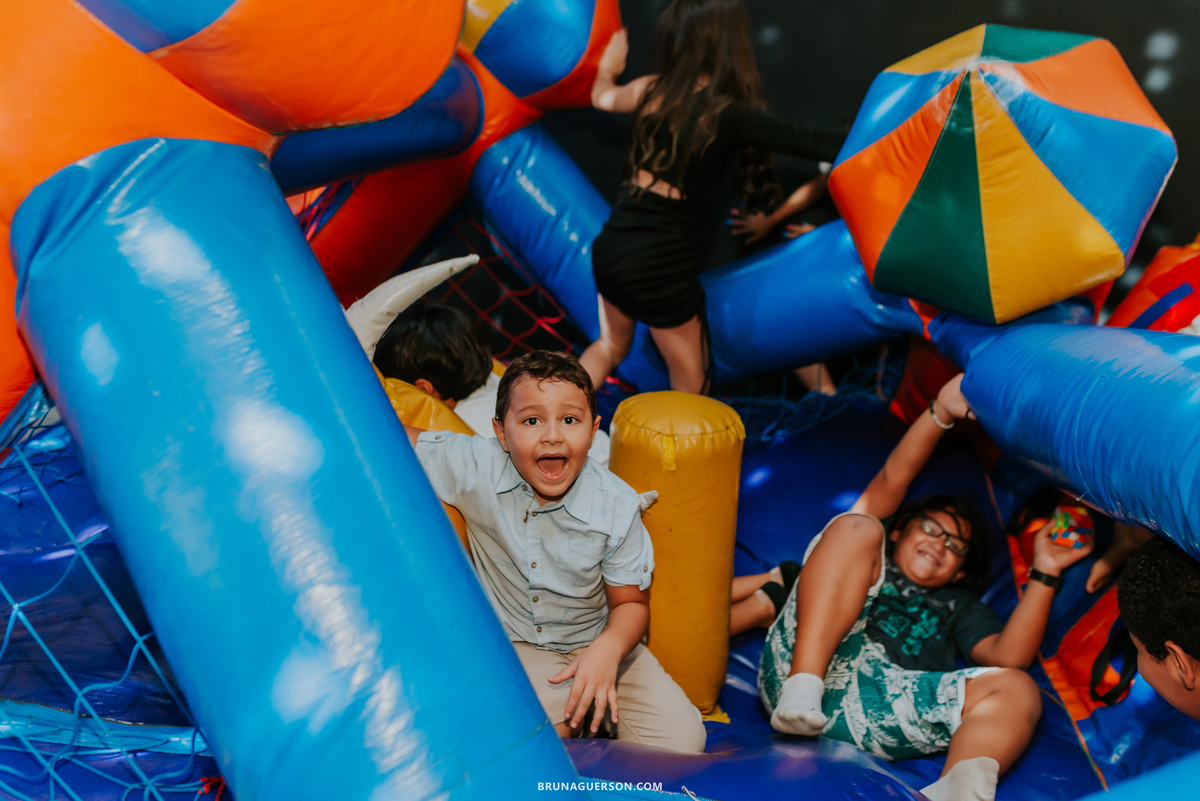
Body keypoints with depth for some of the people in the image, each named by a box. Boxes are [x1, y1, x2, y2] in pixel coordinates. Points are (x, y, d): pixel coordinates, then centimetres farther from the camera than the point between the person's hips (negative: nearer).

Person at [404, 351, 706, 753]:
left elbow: (630, 602, -7)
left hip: (598, 644, 1)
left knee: (682, 739, -12)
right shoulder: (476, 471, -17)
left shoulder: (616, 508, -16)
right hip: (514, 645, -1)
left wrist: (608, 649, -27)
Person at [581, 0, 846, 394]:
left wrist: (608, 68, 46)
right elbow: (817, 144, -18)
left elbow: (602, 97, 24)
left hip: (611, 248, 6)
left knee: (611, 345, 31)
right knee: (690, 383, 15)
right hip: (661, 271, -6)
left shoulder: (653, 90, 0)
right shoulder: (730, 114, -17)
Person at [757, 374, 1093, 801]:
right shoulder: (875, 556, 33)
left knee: (1017, 689, -18)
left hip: (879, 705, 1)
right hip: (799, 667, -1)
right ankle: (802, 686, -30)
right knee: (857, 525, -10)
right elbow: (891, 480, 16)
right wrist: (941, 412, 6)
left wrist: (1044, 573, 9)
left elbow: (1009, 655, 14)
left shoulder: (960, 606, 36)